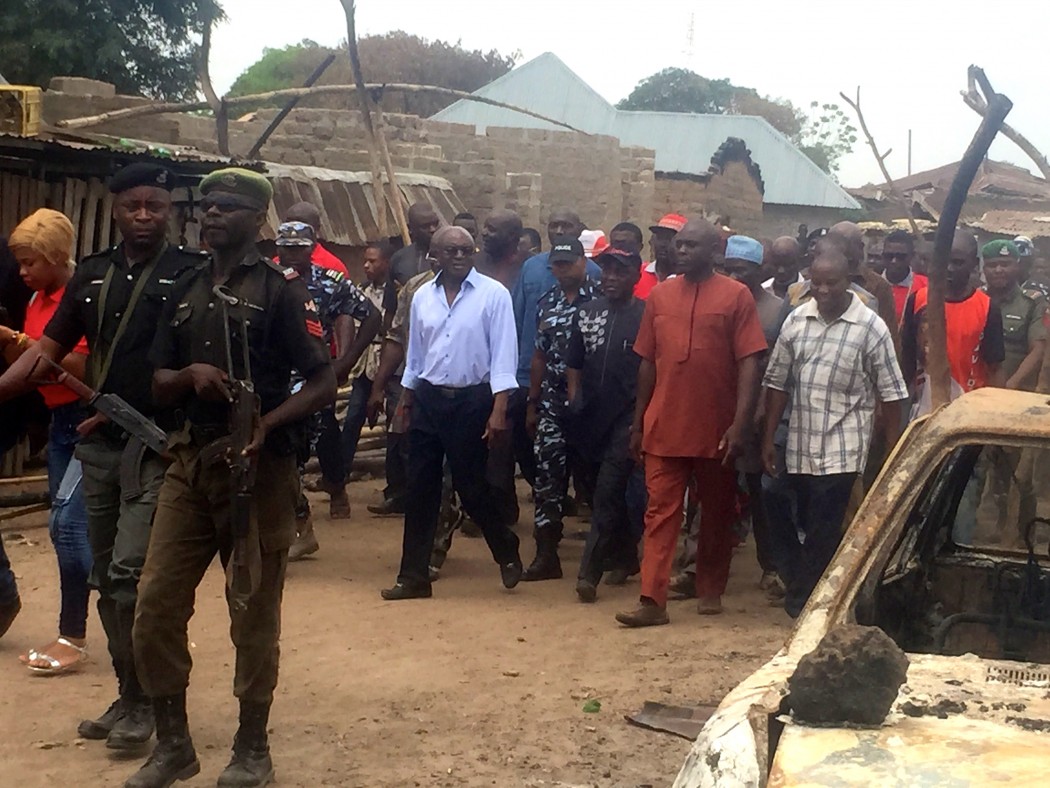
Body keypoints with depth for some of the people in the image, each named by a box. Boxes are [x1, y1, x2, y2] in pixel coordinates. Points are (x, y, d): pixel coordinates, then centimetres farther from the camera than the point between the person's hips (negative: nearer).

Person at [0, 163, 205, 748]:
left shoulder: (191, 273, -2)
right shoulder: (92, 275, 12)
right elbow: (49, 348, 12)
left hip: (158, 445, -6)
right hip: (100, 444, 6)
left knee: (130, 572, -13)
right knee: (107, 579, 10)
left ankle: (143, 700, 1)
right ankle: (129, 694, 21)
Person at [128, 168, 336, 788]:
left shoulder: (281, 288, -4)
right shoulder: (187, 291, 15)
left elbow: (323, 384, -8)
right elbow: (161, 385, 16)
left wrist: (265, 424, -24)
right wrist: (191, 375, -8)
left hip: (258, 465, -6)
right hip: (191, 459, 6)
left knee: (254, 613, 4)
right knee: (157, 604, 3)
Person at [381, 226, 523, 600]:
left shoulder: (493, 294, -8)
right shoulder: (422, 296, 6)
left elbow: (503, 356, -12)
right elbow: (415, 355, 14)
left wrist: (499, 411, -17)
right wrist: (406, 404, 15)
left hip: (471, 401, -4)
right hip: (427, 400, 4)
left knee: (472, 486, 3)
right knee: (420, 489, 5)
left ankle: (507, 552, 28)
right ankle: (414, 575, 12)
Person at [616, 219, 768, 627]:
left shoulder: (736, 296, -4)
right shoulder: (660, 295, 6)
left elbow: (748, 364, -8)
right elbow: (647, 362, 11)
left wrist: (740, 424, -16)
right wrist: (638, 421, 10)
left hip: (716, 429, -2)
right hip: (664, 427, 2)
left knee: (717, 512, 12)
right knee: (660, 513, -1)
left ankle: (711, 591, 26)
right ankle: (652, 601, -2)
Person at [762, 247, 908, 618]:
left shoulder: (871, 327, -5)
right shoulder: (796, 320, 5)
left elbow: (891, 394, -4)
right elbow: (777, 383, 10)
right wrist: (768, 439, 8)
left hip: (841, 450, -4)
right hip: (800, 447, 4)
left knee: (823, 531, -5)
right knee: (806, 528, 11)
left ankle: (804, 599, 7)